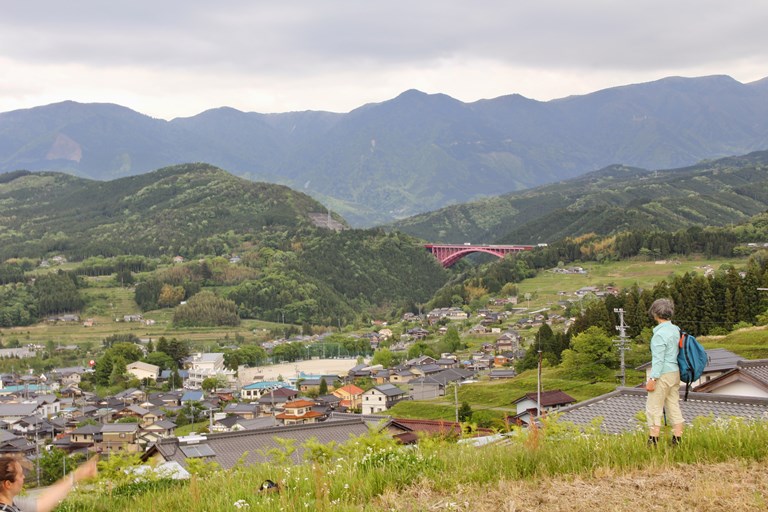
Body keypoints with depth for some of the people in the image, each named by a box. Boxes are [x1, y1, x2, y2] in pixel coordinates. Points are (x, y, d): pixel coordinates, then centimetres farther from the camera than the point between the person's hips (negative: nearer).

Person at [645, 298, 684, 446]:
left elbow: (658, 359, -20)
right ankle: (677, 440, 13)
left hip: (663, 374, -8)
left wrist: (652, 379, -17)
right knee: (674, 406, 11)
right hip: (675, 373, 8)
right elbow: (676, 353, 12)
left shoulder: (660, 334, -18)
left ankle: (653, 442, 0)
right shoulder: (675, 330, 7)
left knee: (653, 408, -1)